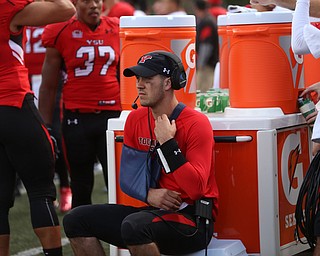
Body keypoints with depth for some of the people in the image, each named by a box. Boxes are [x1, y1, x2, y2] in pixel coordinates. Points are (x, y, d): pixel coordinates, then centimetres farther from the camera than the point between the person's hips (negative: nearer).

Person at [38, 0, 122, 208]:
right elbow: (49, 86, 5)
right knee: (81, 185, 7)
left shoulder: (117, 30, 7)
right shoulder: (61, 33, 0)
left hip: (112, 115, 1)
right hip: (77, 118, -1)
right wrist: (46, 127, 1)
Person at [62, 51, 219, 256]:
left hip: (193, 218, -8)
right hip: (153, 211, 8)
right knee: (77, 219, -3)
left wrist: (167, 143, -21)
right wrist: (149, 194, -7)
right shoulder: (135, 119, 8)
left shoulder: (196, 123, -13)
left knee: (134, 225, -36)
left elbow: (196, 190, -21)